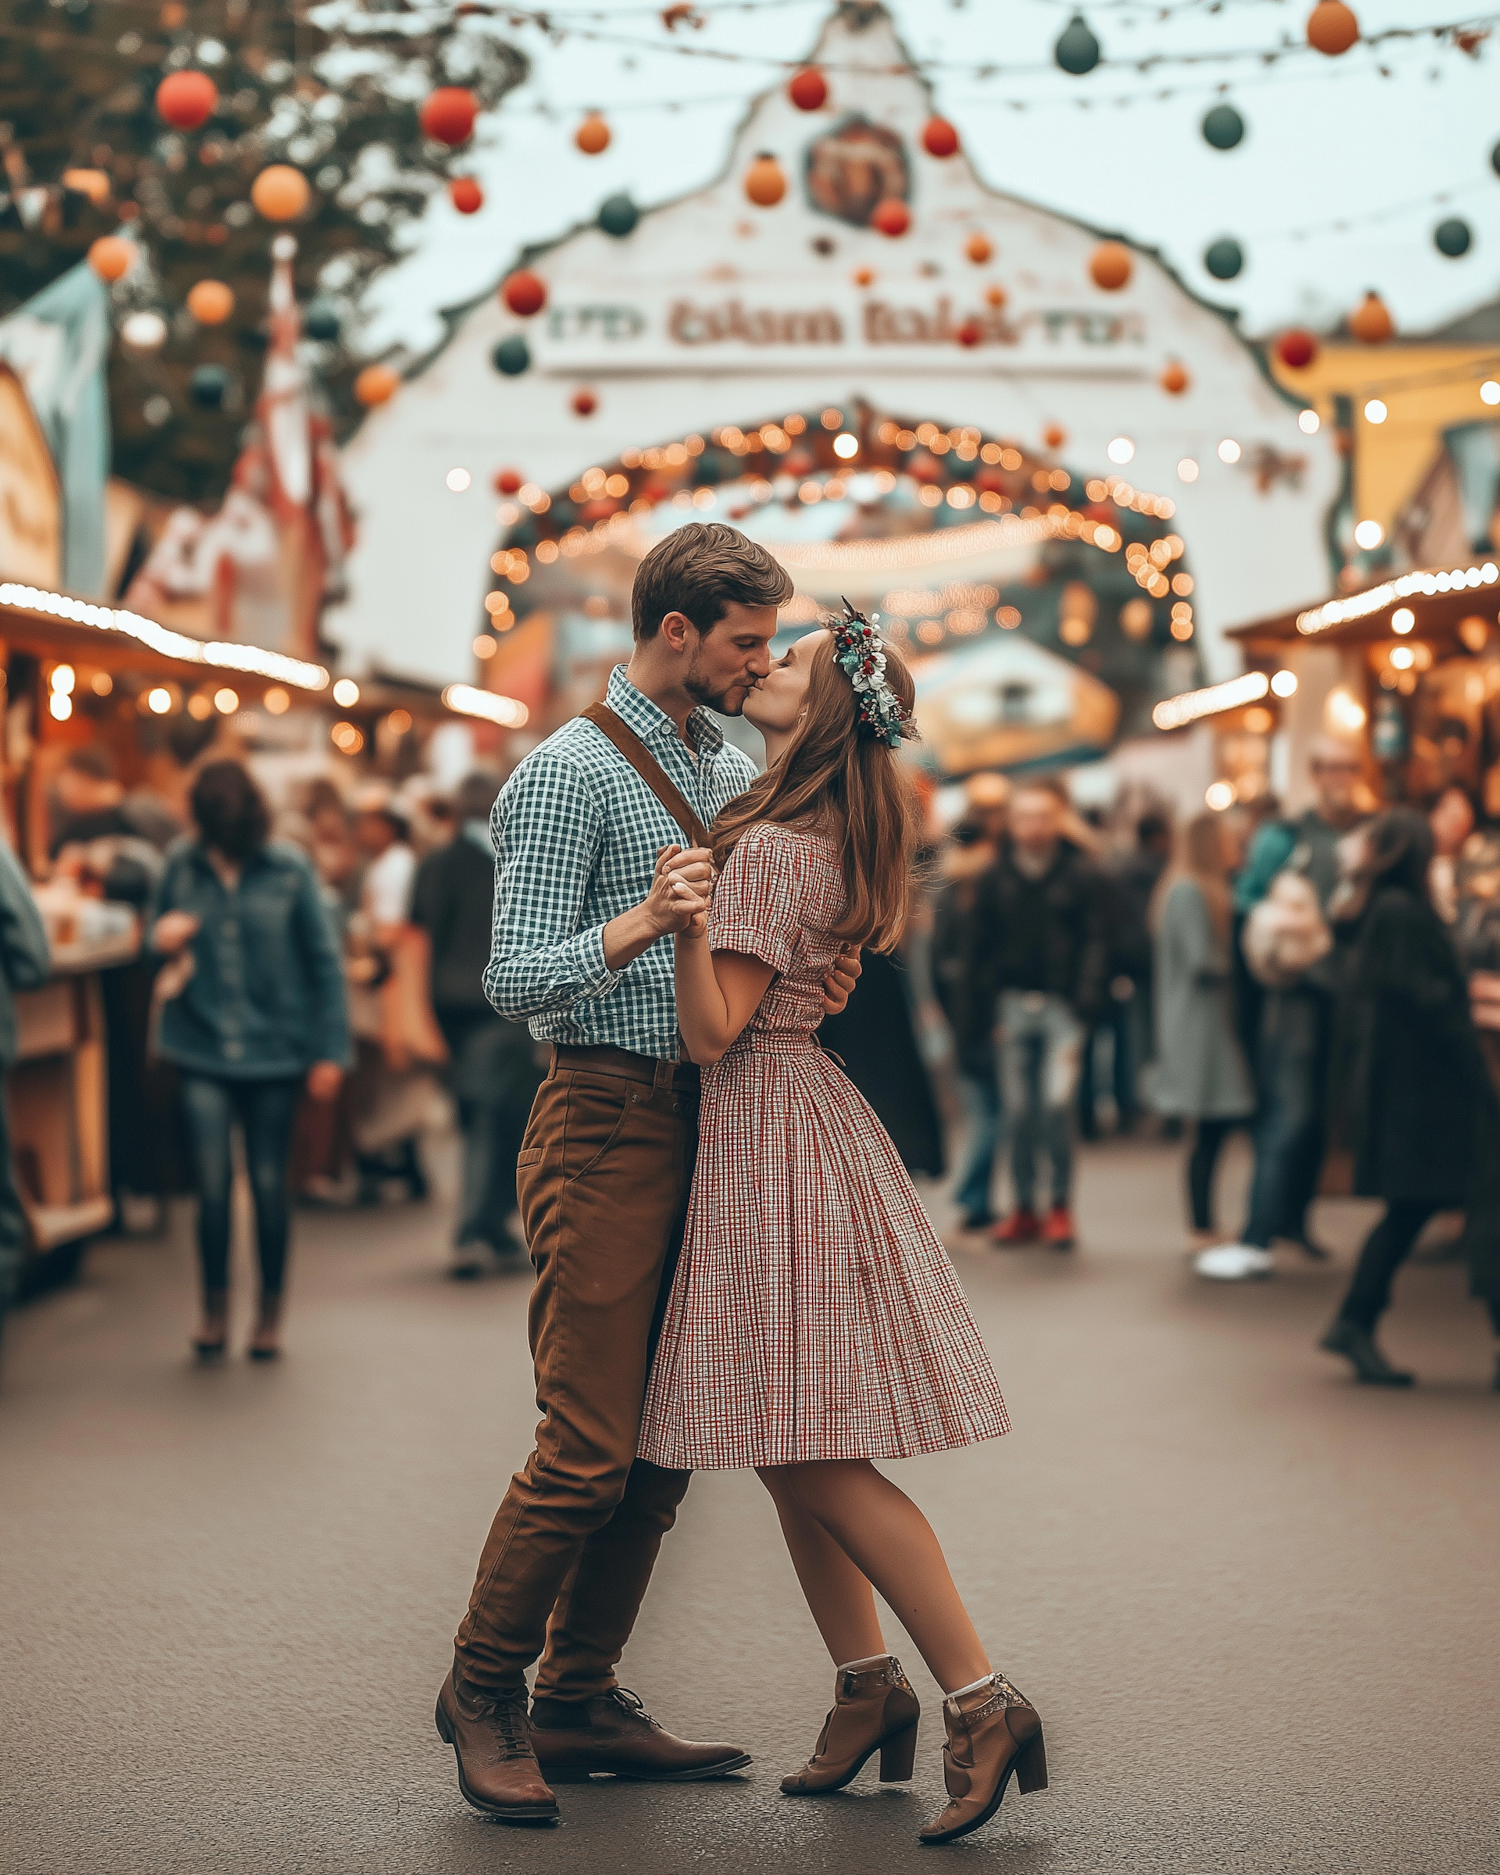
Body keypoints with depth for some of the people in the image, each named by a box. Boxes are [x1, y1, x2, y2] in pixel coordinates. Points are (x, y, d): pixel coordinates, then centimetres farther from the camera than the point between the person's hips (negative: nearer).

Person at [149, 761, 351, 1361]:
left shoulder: (288, 871, -5)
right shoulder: (182, 864, -1)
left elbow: (323, 960, 0)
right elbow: (156, 925, 14)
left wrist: (329, 1050, -2)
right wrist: (161, 936, -11)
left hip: (274, 1048, 0)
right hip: (203, 1048, 1)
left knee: (268, 1184, 6)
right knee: (213, 1181, -9)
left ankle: (270, 1313, 21)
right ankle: (215, 1309, 9)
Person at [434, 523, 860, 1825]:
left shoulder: (736, 770, 17)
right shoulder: (568, 773, -9)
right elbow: (515, 980, -15)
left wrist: (817, 974, 5)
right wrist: (639, 926, -31)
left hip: (705, 1122, 8)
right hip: (606, 1123, -8)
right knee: (589, 1444, -9)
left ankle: (580, 1702, 18)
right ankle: (484, 1684, 8)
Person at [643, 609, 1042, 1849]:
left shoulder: (767, 852, -17)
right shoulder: (828, 837, 11)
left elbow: (712, 1034, -19)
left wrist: (686, 918, -30)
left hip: (771, 1129, -9)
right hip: (785, 1120, 9)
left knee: (812, 1454, -9)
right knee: (790, 1448, 12)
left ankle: (984, 1703, -8)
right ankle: (868, 1686, 16)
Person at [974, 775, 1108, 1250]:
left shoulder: (1078, 874, 0)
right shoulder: (996, 876, 6)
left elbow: (1094, 943, -2)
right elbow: (985, 942, 7)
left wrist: (1084, 1004, -11)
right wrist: (991, 1007, 0)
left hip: (1061, 1004, -3)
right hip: (1013, 1005, 3)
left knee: (1056, 1104, -11)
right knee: (1017, 1112, 4)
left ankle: (1061, 1206, 4)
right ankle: (1024, 1208, 14)